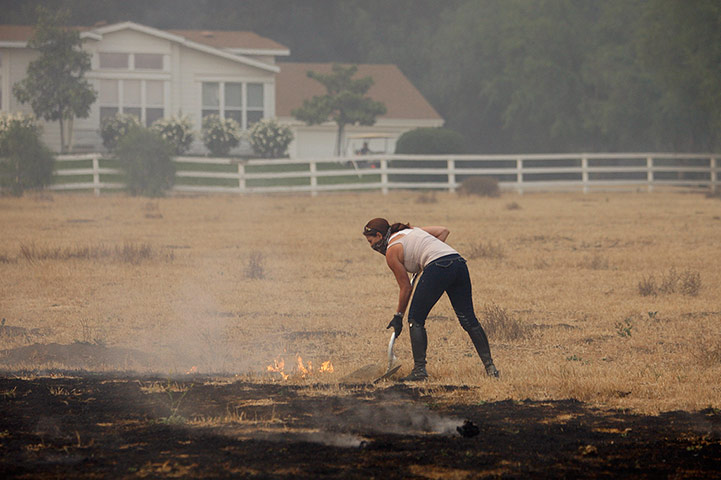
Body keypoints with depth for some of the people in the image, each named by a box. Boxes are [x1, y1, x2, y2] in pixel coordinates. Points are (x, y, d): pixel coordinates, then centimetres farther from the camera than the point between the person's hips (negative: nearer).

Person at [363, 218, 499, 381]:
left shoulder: (392, 252, 7)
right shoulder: (411, 230, 28)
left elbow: (406, 288, 8)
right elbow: (443, 231, 26)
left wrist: (398, 316, 18)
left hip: (438, 267, -7)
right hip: (459, 262, 7)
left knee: (416, 320, 6)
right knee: (468, 319, 9)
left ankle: (419, 369, 2)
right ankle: (490, 366, 6)